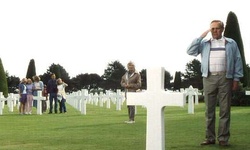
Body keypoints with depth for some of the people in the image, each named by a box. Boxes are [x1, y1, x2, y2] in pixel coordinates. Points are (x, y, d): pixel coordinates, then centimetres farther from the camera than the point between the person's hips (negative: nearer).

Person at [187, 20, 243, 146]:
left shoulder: (231, 43, 9)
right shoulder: (204, 44, 13)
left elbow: (237, 61, 6)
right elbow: (190, 51, 1)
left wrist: (236, 79, -2)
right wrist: (201, 36, -1)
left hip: (225, 78, -1)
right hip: (209, 79, 1)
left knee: (225, 109, -1)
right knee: (209, 110, 3)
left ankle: (223, 138, 3)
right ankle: (210, 137, 8)